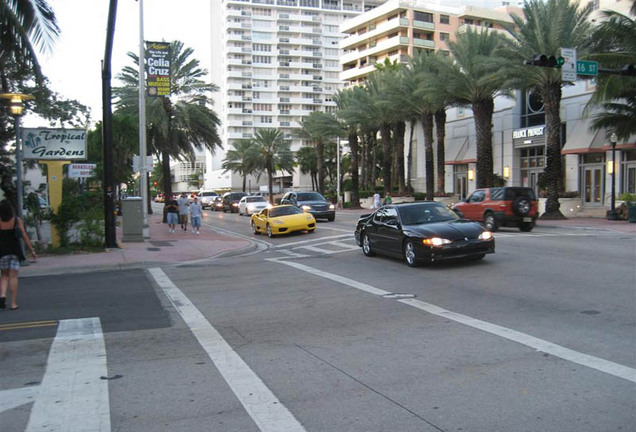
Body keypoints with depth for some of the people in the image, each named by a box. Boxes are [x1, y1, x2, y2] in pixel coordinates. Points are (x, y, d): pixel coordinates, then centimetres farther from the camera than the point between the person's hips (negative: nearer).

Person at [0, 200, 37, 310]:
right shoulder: (17, 220, -4)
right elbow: (24, 236, -6)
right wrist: (32, 250, -2)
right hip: (15, 250, 0)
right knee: (13, 276, 3)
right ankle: (13, 303, 3)